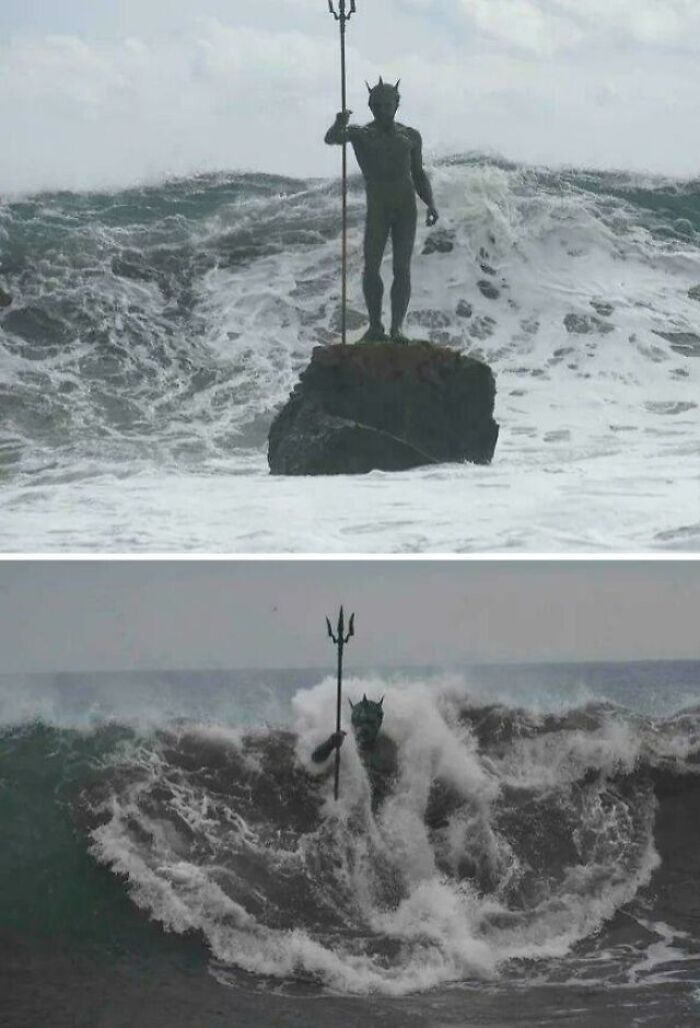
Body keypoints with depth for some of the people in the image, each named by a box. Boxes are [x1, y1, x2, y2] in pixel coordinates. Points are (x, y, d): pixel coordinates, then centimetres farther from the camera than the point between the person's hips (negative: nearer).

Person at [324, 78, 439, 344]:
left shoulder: (410, 137, 14)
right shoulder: (361, 134, 6)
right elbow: (331, 138, -13)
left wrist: (431, 205, 4)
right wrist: (339, 123, -36)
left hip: (406, 211, 1)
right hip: (377, 210, -1)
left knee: (402, 269, -6)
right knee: (371, 268, -9)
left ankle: (397, 328, -7)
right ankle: (375, 326, 5)